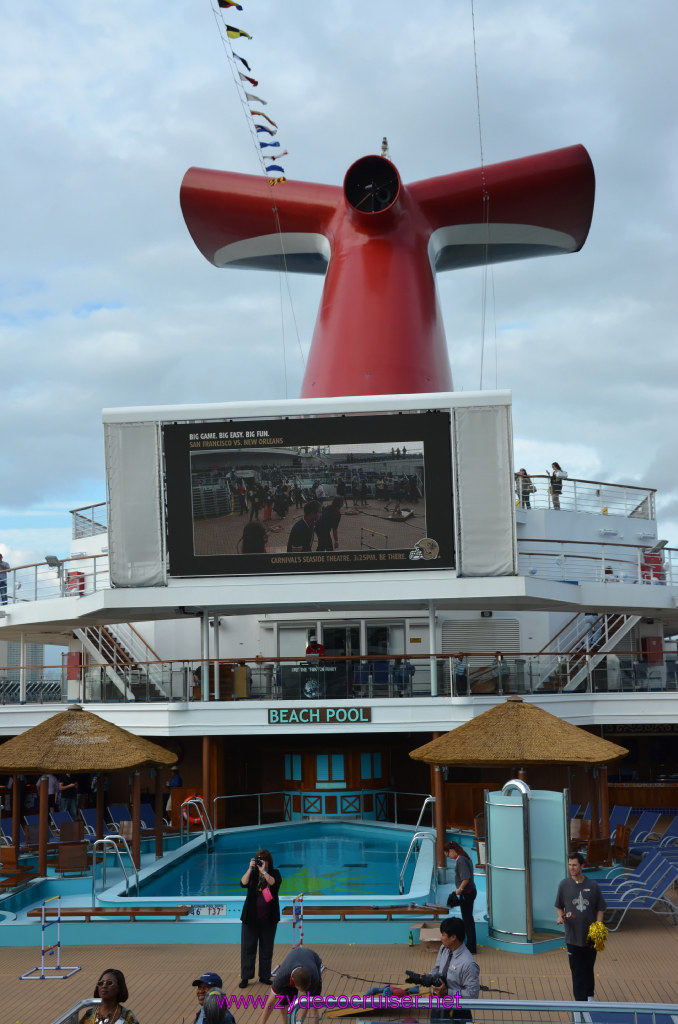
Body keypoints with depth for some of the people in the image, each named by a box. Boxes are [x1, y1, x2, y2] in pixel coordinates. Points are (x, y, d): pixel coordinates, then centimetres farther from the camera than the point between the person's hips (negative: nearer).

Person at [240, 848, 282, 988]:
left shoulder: (274, 873, 2)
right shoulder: (252, 874, 5)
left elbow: (274, 883, -20)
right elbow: (243, 883, -14)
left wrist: (263, 871, -23)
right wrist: (250, 868, -20)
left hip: (268, 918, 0)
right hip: (251, 917, 0)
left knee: (267, 949, 6)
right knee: (247, 947, 0)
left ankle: (264, 976, 17)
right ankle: (245, 977, 7)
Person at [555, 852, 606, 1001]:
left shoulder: (592, 885, -2)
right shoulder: (564, 885, -1)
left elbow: (600, 909, 3)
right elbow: (559, 906, 9)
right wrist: (561, 916, -12)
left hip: (590, 935, 1)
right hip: (573, 935, -1)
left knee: (589, 968, 15)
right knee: (577, 970, 0)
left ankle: (589, 995, 33)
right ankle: (580, 999, 8)